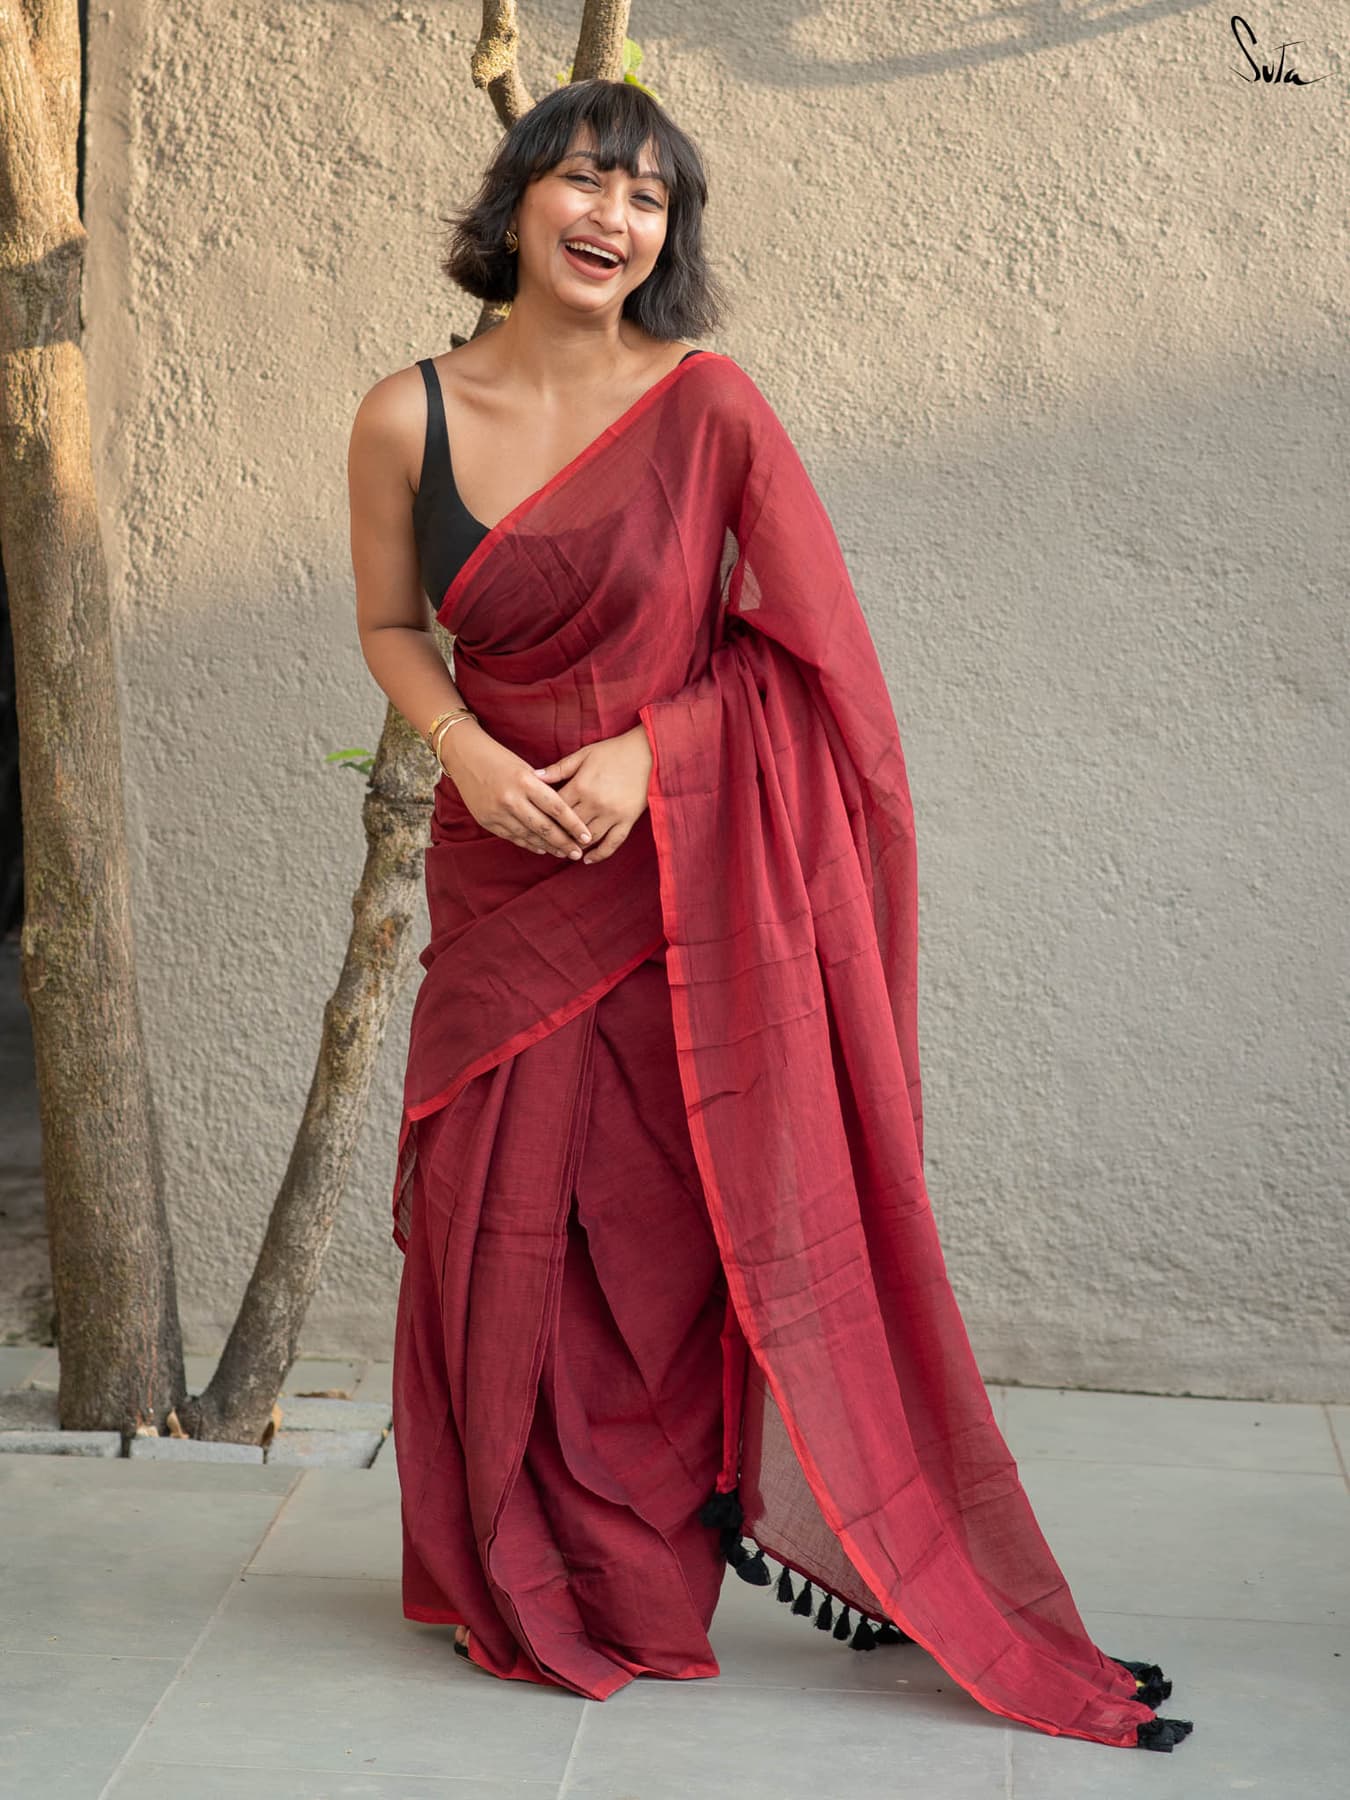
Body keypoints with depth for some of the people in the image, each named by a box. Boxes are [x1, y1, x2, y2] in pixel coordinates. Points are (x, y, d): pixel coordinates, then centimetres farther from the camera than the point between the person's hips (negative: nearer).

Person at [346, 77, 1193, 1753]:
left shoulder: (707, 407, -8)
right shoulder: (406, 418, -3)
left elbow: (798, 644, -4)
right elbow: (389, 626, 10)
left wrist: (646, 750, -16)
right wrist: (467, 752, -9)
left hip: (697, 862, -2)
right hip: (509, 866, 2)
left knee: (733, 1195, 0)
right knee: (507, 1216, 7)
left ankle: (773, 1507, 20)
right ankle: (546, 1587, 26)